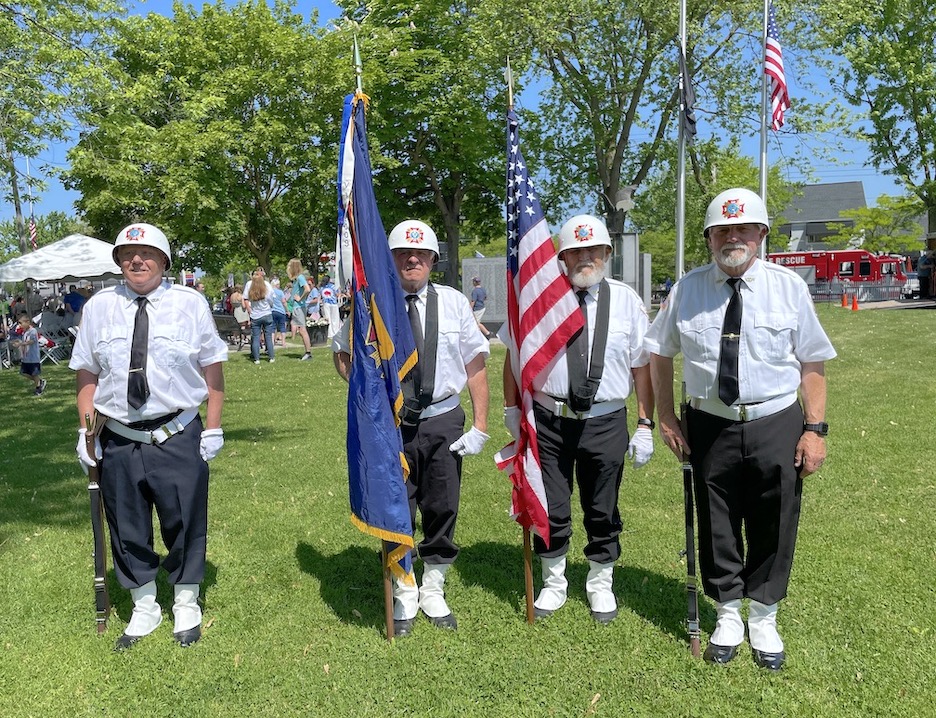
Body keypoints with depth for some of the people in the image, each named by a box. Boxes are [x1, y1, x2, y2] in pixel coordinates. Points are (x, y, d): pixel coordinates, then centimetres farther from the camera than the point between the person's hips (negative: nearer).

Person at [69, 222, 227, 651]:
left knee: (185, 523, 8)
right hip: (118, 439, 2)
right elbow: (87, 374, 7)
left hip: (178, 438, -2)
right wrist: (85, 429, 2)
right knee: (127, 528, 12)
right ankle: (144, 609, 34)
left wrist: (213, 427, -4)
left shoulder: (190, 304, -1)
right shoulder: (99, 307, 4)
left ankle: (186, 607, 31)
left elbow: (212, 368, 0)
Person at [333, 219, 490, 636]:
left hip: (443, 421, 1)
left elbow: (476, 366, 1)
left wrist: (480, 426, -4)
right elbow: (342, 354, 14)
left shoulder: (455, 303, 1)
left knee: (442, 510, 12)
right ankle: (404, 595, 32)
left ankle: (434, 592, 34)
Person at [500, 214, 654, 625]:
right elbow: (515, 356, 7)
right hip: (548, 419, 0)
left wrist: (645, 425, 0)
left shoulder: (625, 300, 1)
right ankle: (553, 583, 35)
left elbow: (642, 365, 2)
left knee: (602, 511, 15)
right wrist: (512, 408, 3)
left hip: (606, 422, 1)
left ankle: (601, 584, 39)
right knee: (550, 509, 11)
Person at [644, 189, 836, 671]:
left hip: (777, 426, 0)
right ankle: (728, 614, 35)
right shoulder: (687, 289, -1)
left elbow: (813, 362, -2)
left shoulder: (788, 287, -3)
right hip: (710, 426, 1)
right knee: (716, 526, 12)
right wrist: (666, 417, 2)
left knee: (773, 527, 12)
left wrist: (816, 428, -8)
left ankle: (763, 619, 35)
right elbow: (660, 352, 7)